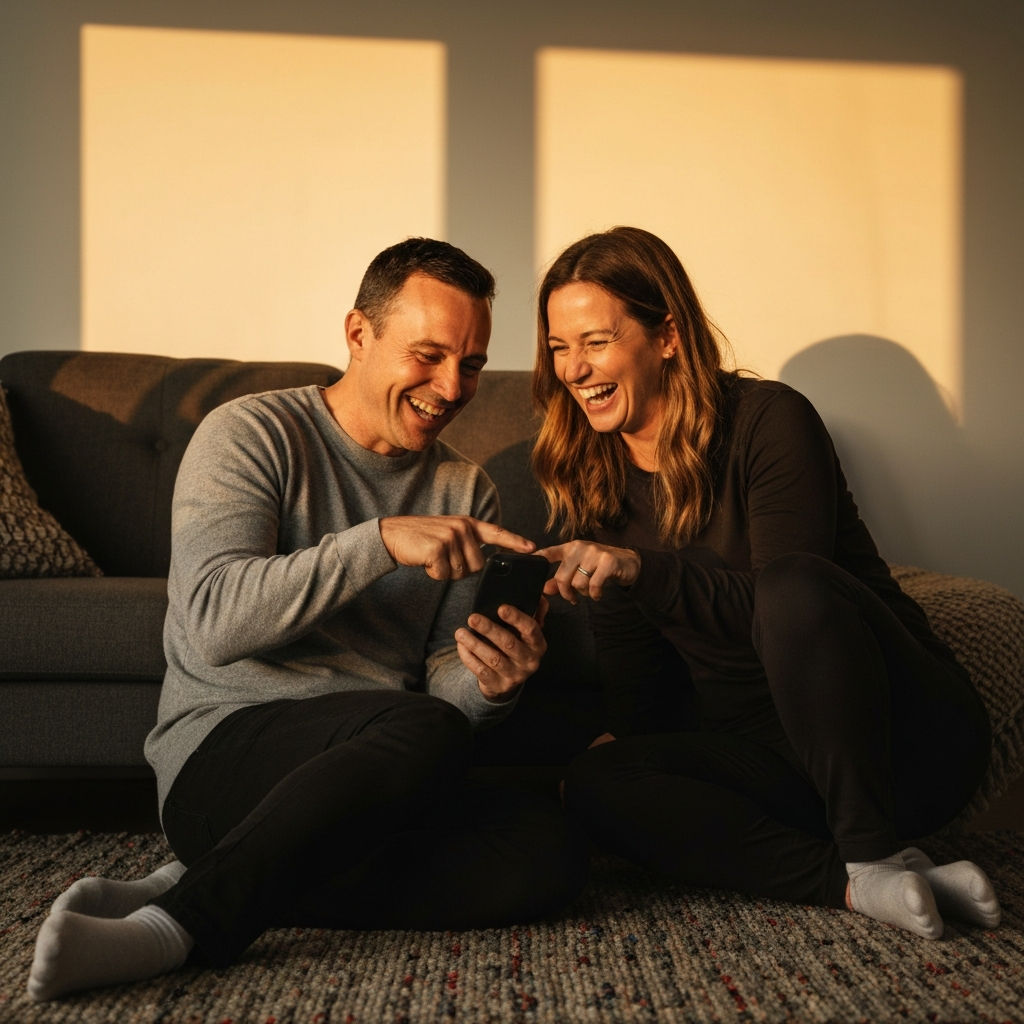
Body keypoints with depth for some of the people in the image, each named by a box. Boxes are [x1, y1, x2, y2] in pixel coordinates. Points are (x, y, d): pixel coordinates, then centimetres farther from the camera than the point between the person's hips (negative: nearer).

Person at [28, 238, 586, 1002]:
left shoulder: (465, 491, 13)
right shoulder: (252, 437, -2)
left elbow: (444, 684, 6)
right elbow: (214, 623, -19)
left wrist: (489, 686, -18)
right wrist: (381, 540, -26)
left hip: (375, 780, 6)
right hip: (221, 753, -6)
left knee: (547, 854, -23)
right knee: (426, 733, -35)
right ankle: (180, 925, -25)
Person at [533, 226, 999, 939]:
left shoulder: (769, 420, -11)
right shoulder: (594, 485, 6)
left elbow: (786, 599, -22)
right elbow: (635, 678, 8)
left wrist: (642, 569, -31)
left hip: (906, 741, -5)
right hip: (756, 752, 5)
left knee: (793, 586, -35)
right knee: (595, 785, -23)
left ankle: (873, 855, -24)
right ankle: (855, 885, -27)